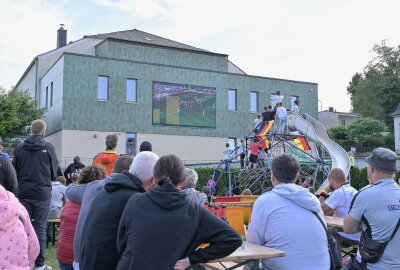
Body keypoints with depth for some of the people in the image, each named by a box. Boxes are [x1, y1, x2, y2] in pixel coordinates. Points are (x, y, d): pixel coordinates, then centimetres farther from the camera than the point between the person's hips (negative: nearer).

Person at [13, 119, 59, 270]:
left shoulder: (20, 147, 2)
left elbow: (15, 170, 9)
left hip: (23, 192, 3)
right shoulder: (48, 148, -5)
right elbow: (54, 171, 2)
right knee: (40, 228, 2)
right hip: (42, 193, -2)